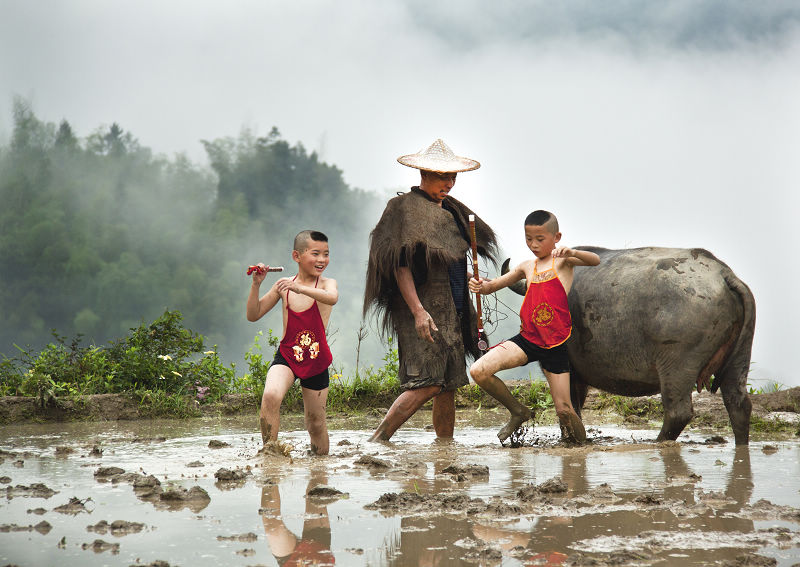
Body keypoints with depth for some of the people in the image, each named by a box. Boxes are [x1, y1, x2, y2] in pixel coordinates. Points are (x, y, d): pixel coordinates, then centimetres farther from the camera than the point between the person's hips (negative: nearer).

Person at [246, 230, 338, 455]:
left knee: (316, 420, 9)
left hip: (316, 361, 0)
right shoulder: (284, 285, 3)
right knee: (271, 395, -29)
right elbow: (253, 315, 7)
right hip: (287, 357, 0)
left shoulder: (327, 283, -4)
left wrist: (299, 288, -45)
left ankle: (315, 445, 41)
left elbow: (332, 297, -31)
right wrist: (256, 285, -8)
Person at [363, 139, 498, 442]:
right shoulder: (404, 207, -7)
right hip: (424, 310, -8)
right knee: (427, 382, -17)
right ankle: (376, 442, -15)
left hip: (452, 312, 8)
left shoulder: (451, 210, 18)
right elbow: (400, 266, -14)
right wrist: (418, 310, -23)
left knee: (448, 387, 7)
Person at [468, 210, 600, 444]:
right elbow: (492, 286, 18)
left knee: (563, 409, -5)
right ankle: (518, 412, 8)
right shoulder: (528, 267, 13)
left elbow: (595, 260, -19)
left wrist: (572, 253, -39)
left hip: (555, 345, -4)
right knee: (478, 371, -15)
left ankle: (581, 445, 27)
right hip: (526, 339, 4)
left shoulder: (562, 261, -1)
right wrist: (480, 285, -6)